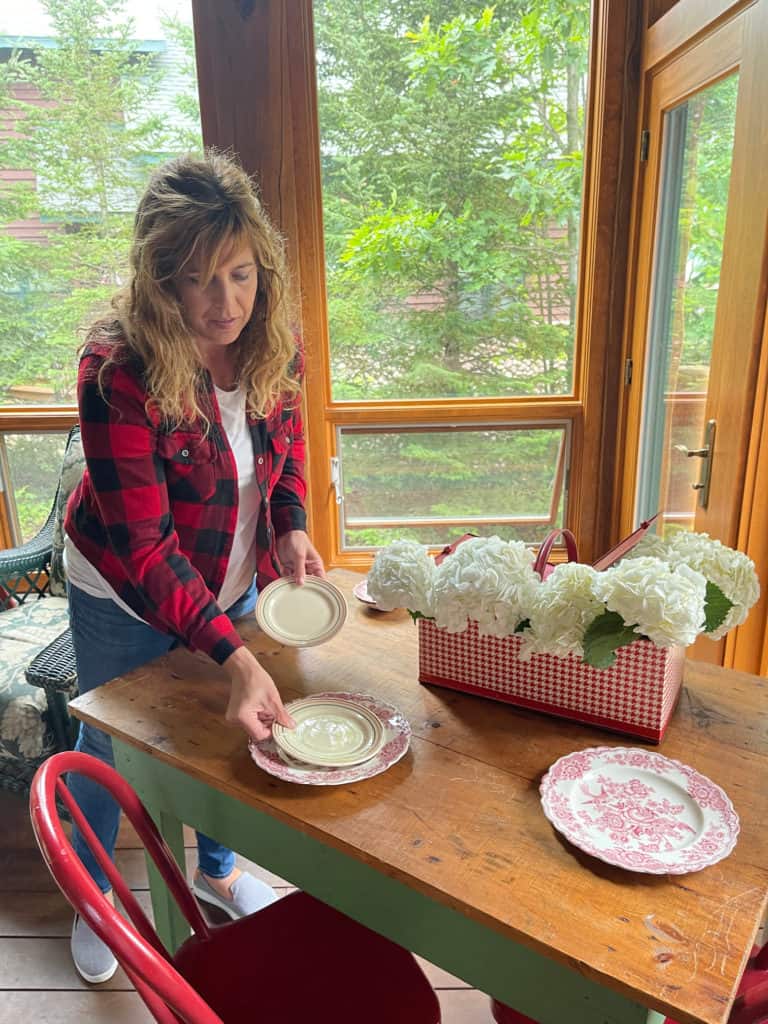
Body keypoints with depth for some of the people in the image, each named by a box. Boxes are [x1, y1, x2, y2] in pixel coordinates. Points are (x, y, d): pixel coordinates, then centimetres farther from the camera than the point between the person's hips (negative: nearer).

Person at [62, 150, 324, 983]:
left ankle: (217, 868, 53)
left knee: (225, 732, 22)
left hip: (234, 585, 5)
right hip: (125, 599, -4)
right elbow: (142, 548, -33)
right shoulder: (118, 370, -32)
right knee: (108, 744, 18)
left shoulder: (271, 344, -15)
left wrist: (291, 528, -13)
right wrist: (234, 657, -42)